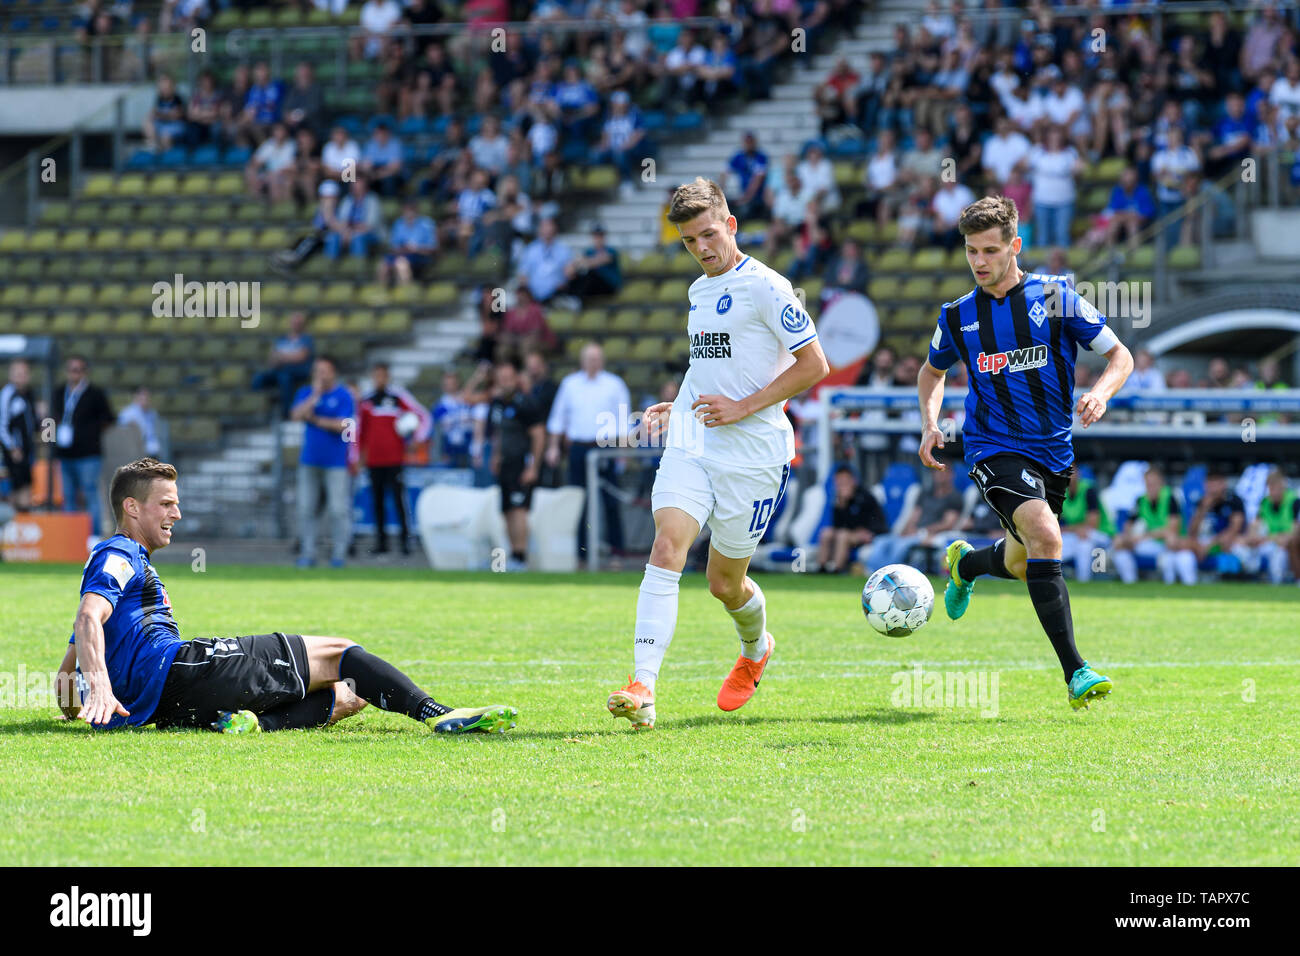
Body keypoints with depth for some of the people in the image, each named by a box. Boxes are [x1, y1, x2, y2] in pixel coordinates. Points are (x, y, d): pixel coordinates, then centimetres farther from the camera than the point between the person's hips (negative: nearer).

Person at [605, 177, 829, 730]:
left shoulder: (764, 287, -9)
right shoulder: (699, 292, 16)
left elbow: (813, 364, -11)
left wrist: (742, 408, -16)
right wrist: (677, 406, 14)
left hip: (752, 453, -6)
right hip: (690, 448, 6)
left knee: (725, 583, 6)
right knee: (667, 548, -17)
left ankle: (755, 649, 42)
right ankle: (642, 689, -26)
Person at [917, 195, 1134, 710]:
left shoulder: (1055, 296, -3)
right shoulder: (958, 316, 3)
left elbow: (1120, 355, 0)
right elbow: (932, 369, 23)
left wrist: (1100, 391, -21)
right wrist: (930, 422, 5)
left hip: (1053, 450, 2)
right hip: (994, 449, -2)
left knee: (1023, 564, 17)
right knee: (1045, 534, -28)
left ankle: (965, 563, 55)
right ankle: (1075, 672, -31)